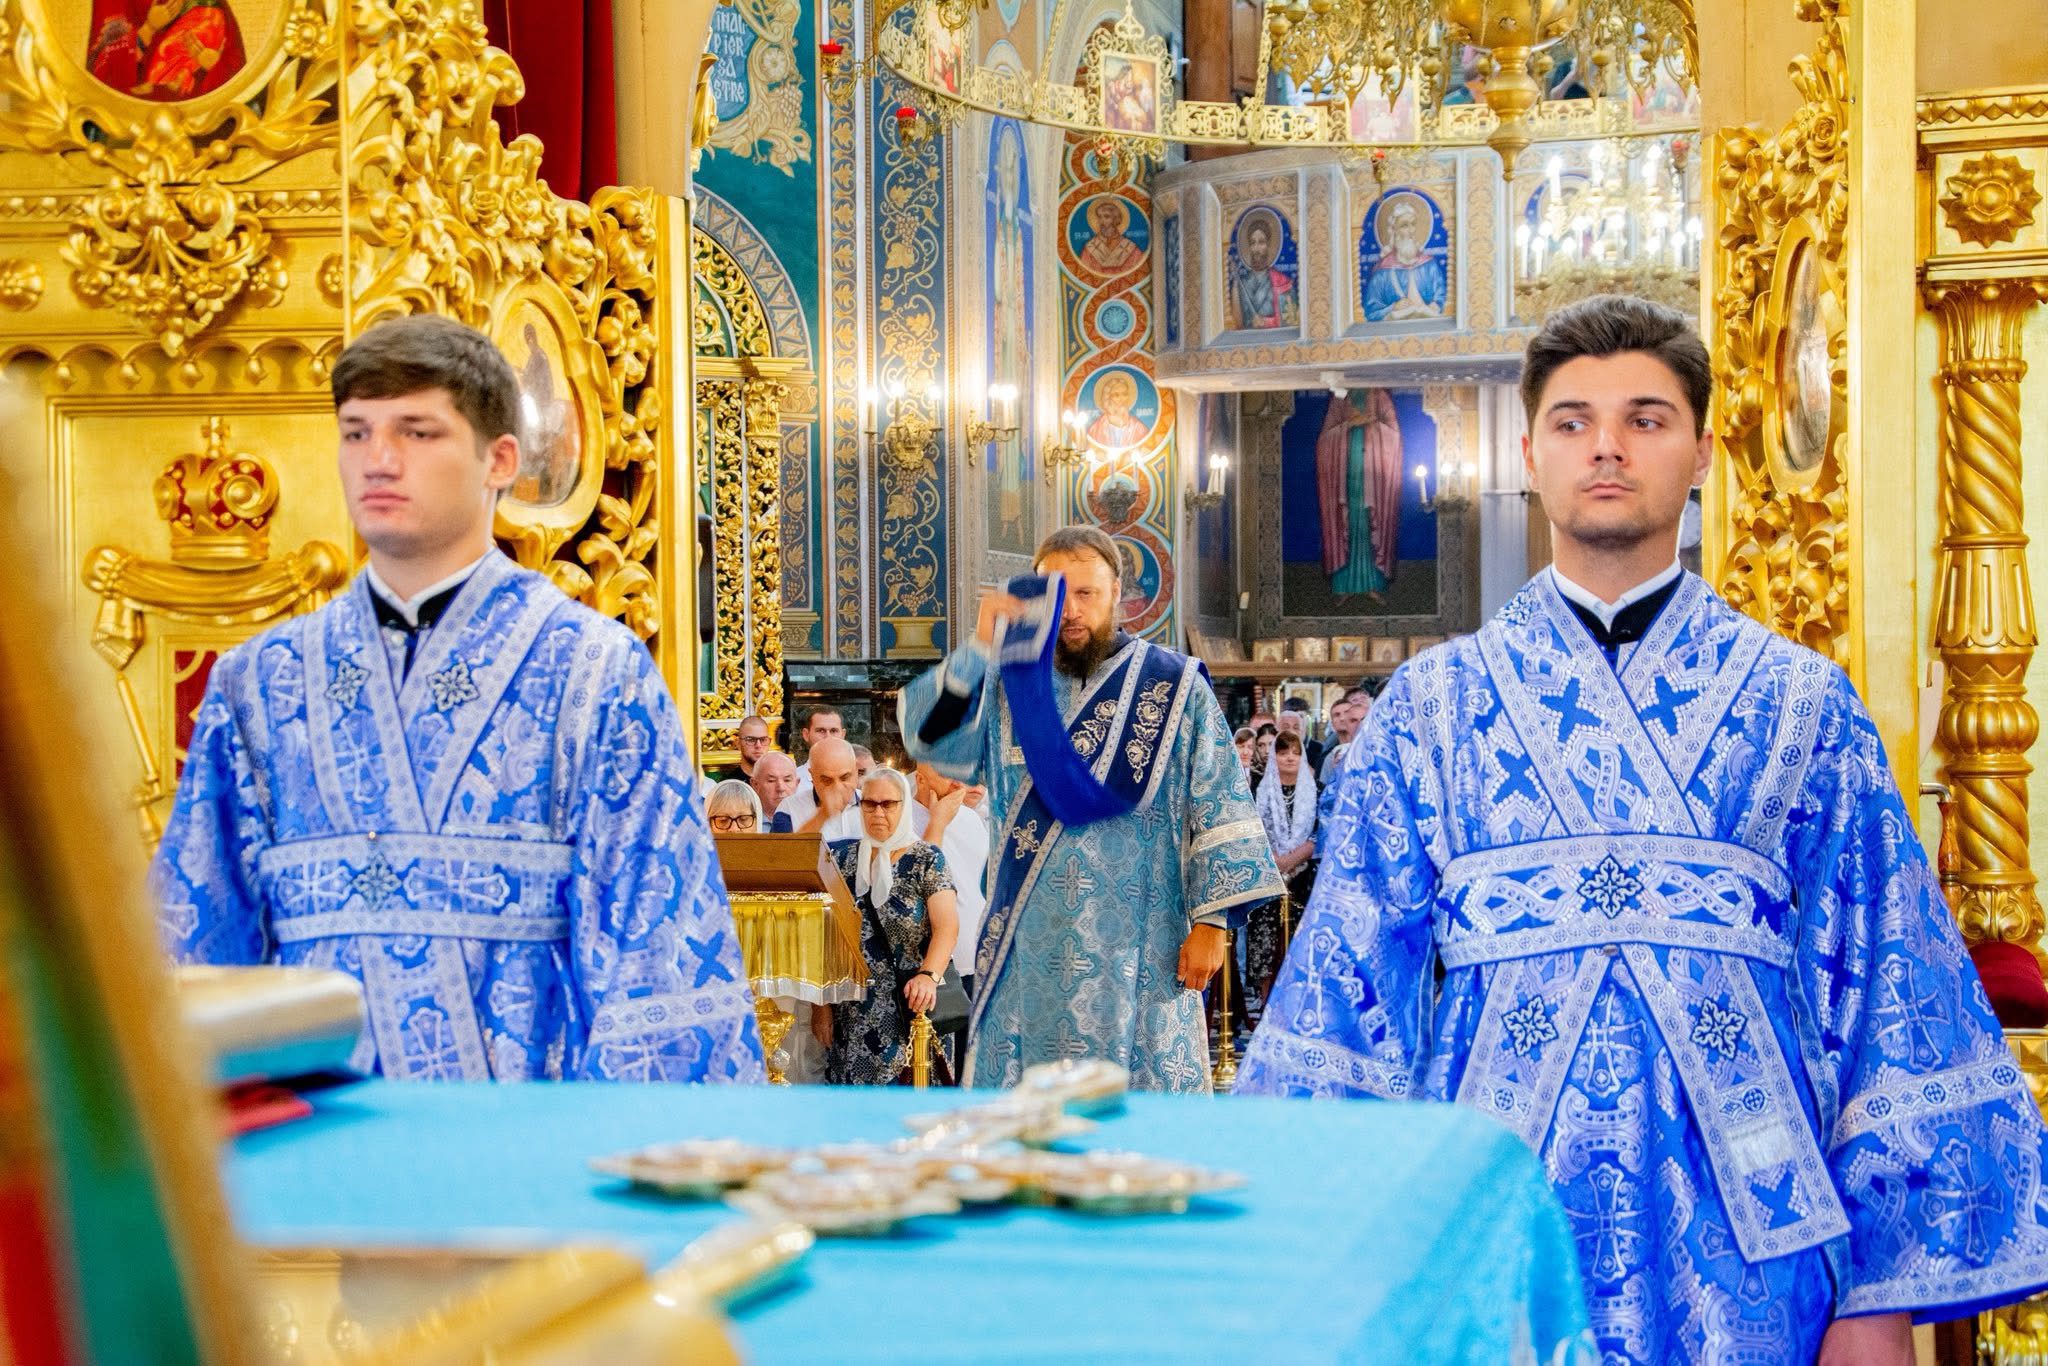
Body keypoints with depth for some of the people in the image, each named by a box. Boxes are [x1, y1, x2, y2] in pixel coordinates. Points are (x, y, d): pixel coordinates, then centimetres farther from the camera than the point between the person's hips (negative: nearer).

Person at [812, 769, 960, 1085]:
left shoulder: (927, 860, 2)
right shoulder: (842, 857, 10)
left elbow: (947, 925, -12)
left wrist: (929, 975, -29)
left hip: (909, 1011, -3)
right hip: (850, 1015, 3)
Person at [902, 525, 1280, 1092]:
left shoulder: (1174, 687, 1)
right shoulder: (1007, 685, 7)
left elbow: (1217, 807, -2)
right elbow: (928, 737, -6)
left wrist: (1210, 921, -8)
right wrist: (979, 647, -19)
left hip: (1138, 953, -2)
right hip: (1029, 950, 2)